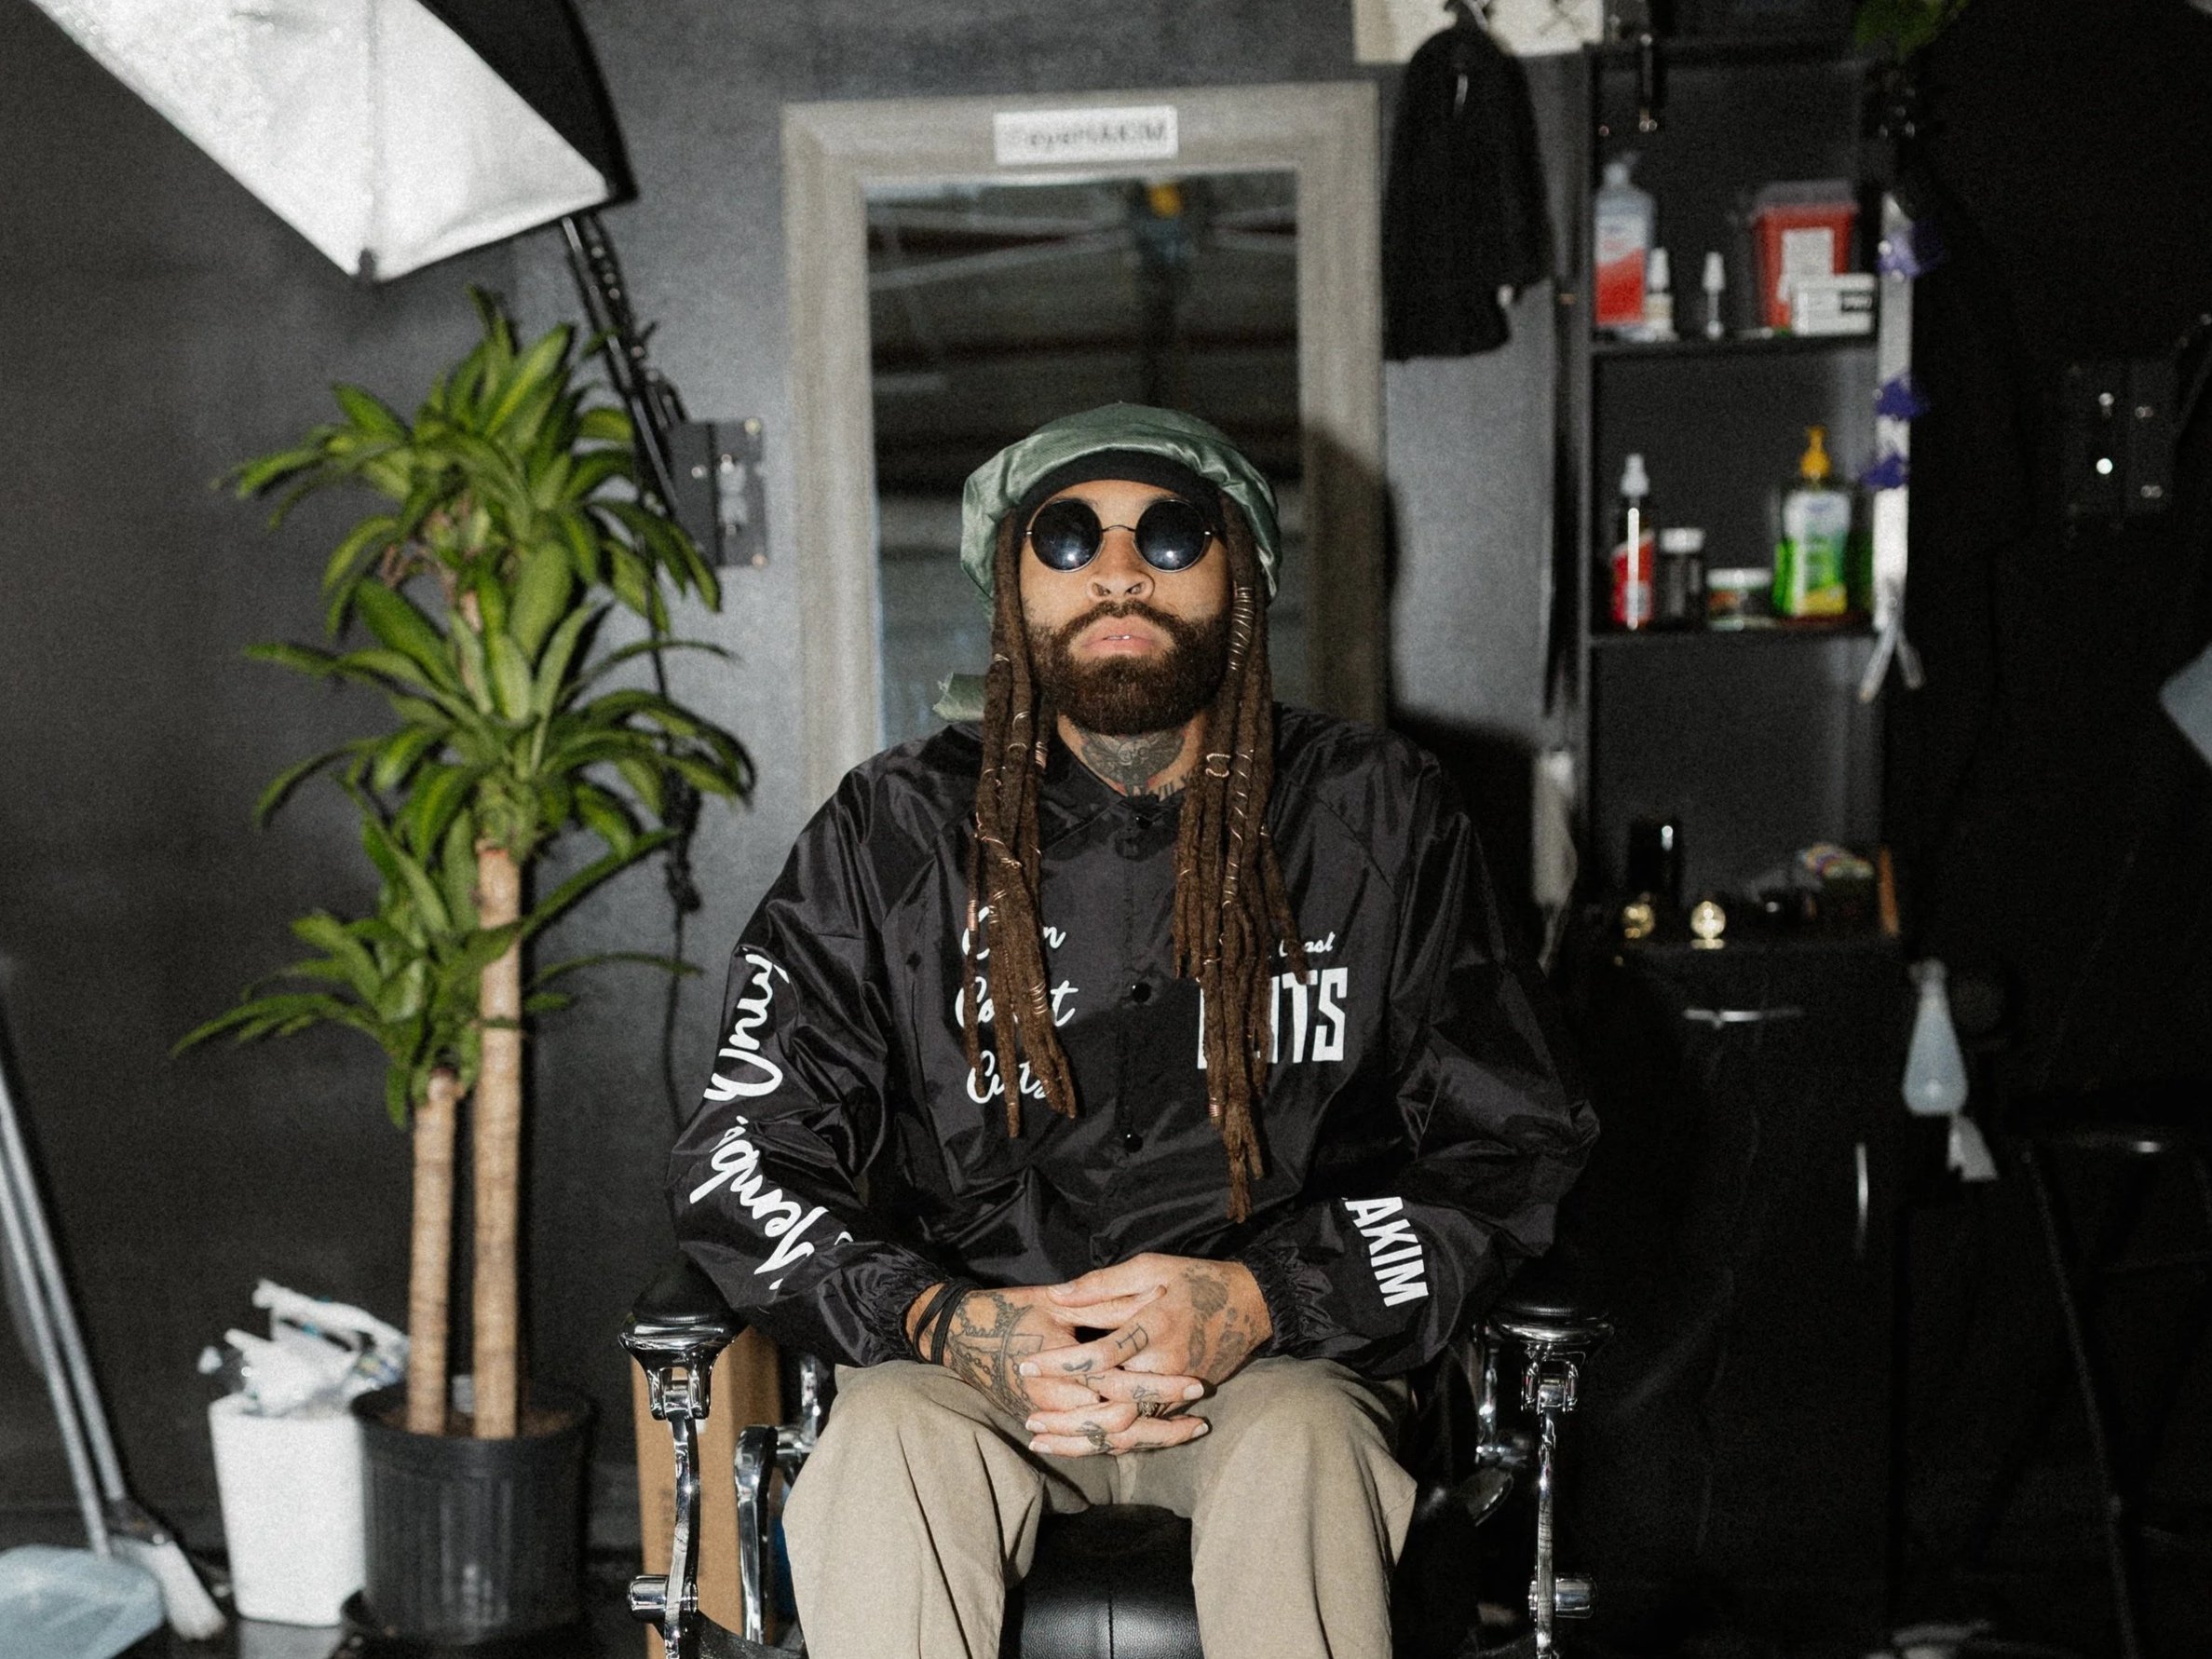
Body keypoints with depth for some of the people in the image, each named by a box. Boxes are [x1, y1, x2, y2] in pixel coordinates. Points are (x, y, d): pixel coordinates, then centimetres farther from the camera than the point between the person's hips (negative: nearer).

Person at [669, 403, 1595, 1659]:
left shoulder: (1375, 817, 4)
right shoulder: (894, 835, 4)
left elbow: (1517, 1143, 3)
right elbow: (738, 1164, 1)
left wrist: (1262, 1299, -14)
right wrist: (942, 1322, -19)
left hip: (1279, 1362, 0)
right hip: (966, 1359, 1)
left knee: (1300, 1448, -34)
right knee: (886, 1442, -33)